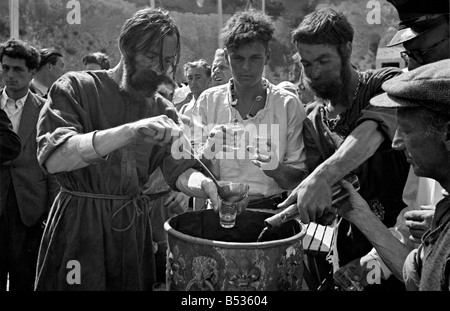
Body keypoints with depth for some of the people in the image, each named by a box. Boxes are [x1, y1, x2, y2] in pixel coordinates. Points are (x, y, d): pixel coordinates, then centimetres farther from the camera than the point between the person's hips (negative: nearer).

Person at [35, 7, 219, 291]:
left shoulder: (163, 111, 6)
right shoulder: (77, 87, -9)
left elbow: (178, 167, -3)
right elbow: (53, 158, -23)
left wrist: (199, 183, -28)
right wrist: (129, 132, -35)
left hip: (136, 225, 4)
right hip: (78, 223, -4)